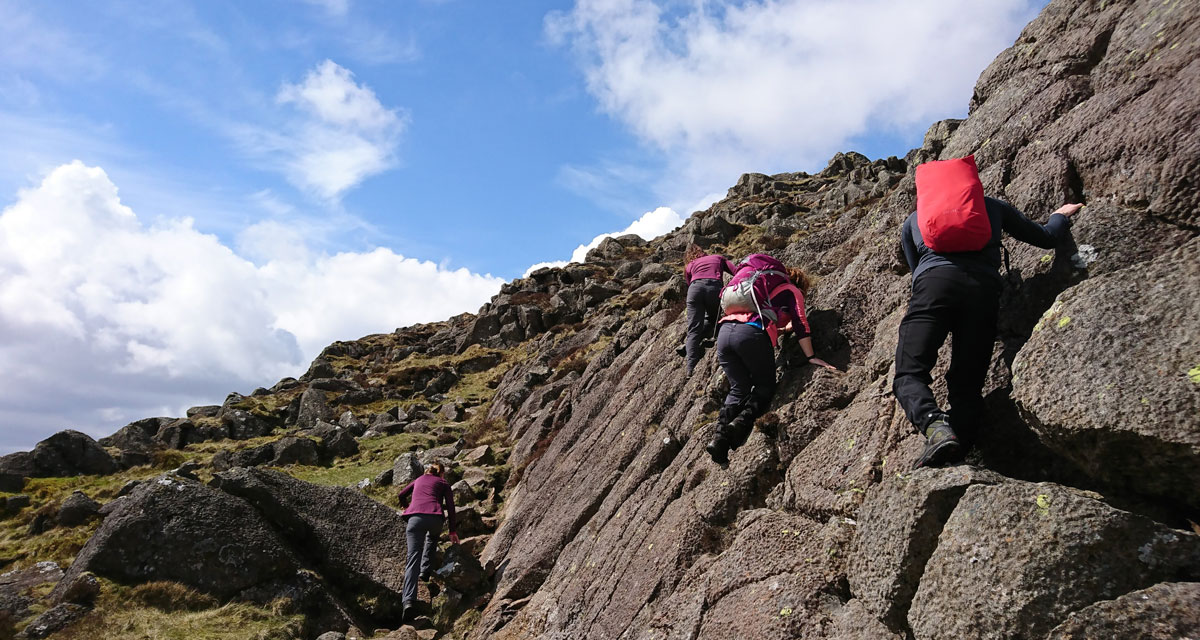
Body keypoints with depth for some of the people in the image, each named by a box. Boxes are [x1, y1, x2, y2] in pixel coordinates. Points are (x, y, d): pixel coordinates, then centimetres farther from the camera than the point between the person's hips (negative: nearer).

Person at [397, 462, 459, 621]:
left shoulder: (418, 480, 32)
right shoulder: (444, 483, 23)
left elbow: (401, 495, 41)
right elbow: (450, 507, 14)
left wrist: (406, 507, 62)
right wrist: (452, 530, 17)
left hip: (415, 517, 1)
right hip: (435, 517, -1)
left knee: (413, 560, -6)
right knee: (433, 537, 36)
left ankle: (409, 600, -23)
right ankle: (425, 570, 21)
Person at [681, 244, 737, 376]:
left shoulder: (690, 266, 33)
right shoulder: (719, 258, 34)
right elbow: (737, 273, 18)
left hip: (695, 286, 0)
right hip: (715, 286, 0)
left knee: (694, 329, -3)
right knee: (712, 319, 24)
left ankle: (691, 368, -16)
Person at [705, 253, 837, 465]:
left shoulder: (762, 286, 39)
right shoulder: (792, 291, 21)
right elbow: (800, 324, 10)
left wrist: (777, 328, 58)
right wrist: (811, 357, 12)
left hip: (724, 330, 6)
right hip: (751, 334, -6)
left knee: (738, 389, 12)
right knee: (765, 386, 11)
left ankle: (719, 435, -9)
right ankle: (740, 423, -14)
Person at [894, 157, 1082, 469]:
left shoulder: (912, 220, 31)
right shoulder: (993, 206, 32)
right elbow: (1045, 238, 35)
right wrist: (1062, 215, 57)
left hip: (935, 281, -1)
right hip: (984, 288, 2)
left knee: (910, 373, -8)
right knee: (966, 384, 5)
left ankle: (935, 426, -40)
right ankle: (960, 438, -23)